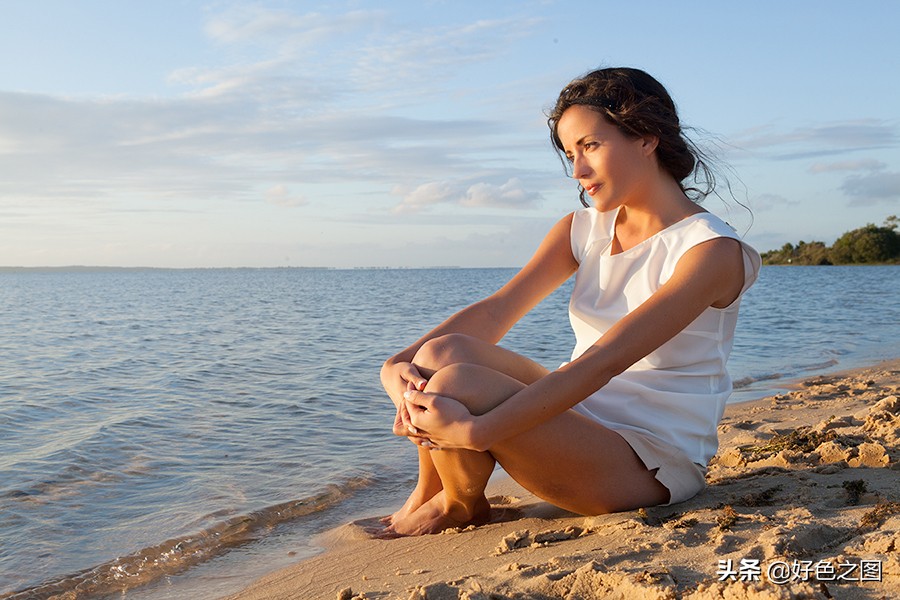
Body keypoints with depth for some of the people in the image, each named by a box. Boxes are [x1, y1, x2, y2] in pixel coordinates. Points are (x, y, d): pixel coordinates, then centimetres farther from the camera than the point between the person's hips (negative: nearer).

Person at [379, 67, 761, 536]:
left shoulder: (712, 250, -16)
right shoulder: (583, 229, 7)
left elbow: (605, 361, -27)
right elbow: (495, 311, -6)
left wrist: (477, 432, -34)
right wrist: (400, 363, -23)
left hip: (651, 466, -6)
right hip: (578, 418, 7)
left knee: (456, 386, -27)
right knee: (441, 352, -17)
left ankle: (462, 507, 5)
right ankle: (427, 495, 6)